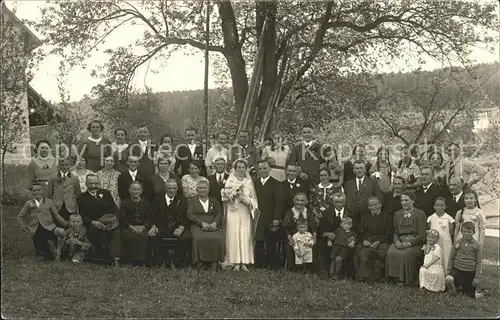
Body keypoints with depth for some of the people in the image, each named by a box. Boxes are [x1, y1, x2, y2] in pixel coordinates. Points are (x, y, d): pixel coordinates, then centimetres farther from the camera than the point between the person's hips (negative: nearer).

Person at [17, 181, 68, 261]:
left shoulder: (48, 202, 8)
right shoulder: (28, 204, 9)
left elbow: (56, 215, 7)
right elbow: (20, 217, 14)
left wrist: (67, 224, -3)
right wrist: (25, 228, 4)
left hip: (48, 227, -1)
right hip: (36, 230, 1)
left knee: (61, 232, -33)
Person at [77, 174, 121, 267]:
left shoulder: (106, 193, 22)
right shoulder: (82, 198, 14)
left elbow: (114, 209, 14)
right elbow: (82, 216, 2)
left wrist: (113, 218, -9)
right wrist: (93, 222, -17)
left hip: (110, 223, 2)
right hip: (93, 225, -2)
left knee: (116, 232, -30)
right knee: (98, 232, -36)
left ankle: (116, 260, -40)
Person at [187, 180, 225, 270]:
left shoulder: (214, 201, 24)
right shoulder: (191, 201, 18)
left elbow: (219, 214, 10)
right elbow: (190, 215, 2)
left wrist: (215, 223, -13)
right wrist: (202, 223, -14)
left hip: (213, 226, 1)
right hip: (198, 226, -1)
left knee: (218, 238, -31)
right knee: (200, 238, -34)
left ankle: (214, 262, -24)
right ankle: (200, 262, -25)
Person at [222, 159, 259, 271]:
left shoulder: (249, 182, 13)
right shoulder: (230, 181, 8)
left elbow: (253, 199, 9)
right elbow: (225, 197, -1)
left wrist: (245, 199, -9)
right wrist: (235, 195, -16)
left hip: (245, 212, 1)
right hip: (233, 212, -1)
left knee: (245, 236, -4)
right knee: (233, 235, -6)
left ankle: (244, 262, -1)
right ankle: (236, 262, -3)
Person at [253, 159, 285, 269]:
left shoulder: (276, 184, 0)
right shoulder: (254, 183, 13)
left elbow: (279, 202, -6)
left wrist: (277, 218, -14)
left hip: (271, 221, -3)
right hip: (257, 221, 3)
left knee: (271, 246, 2)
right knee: (258, 246, 3)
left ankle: (271, 266, 10)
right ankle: (258, 267, 9)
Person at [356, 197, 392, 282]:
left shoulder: (387, 216, 9)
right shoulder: (364, 218, 22)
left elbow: (389, 234, 0)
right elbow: (360, 233, 14)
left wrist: (378, 242, -14)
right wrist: (364, 240, -8)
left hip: (382, 242, -3)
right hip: (367, 242, 3)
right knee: (363, 252, -33)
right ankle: (364, 275, -27)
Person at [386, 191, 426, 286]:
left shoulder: (420, 214, 0)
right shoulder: (397, 214, 16)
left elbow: (422, 234, -6)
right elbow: (395, 232, 13)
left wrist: (409, 243, -18)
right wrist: (397, 241, -9)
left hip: (415, 243, -4)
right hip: (400, 242, 4)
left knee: (406, 254, -33)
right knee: (391, 252, -27)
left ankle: (407, 279, -14)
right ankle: (397, 278, -13)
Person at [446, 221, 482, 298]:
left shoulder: (476, 245, -2)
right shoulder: (457, 243, 2)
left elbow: (478, 262, 1)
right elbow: (451, 257, 9)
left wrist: (476, 277, -2)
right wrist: (448, 271, 5)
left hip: (470, 272, 0)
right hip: (457, 269, 0)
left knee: (469, 294, 3)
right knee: (448, 279, -30)